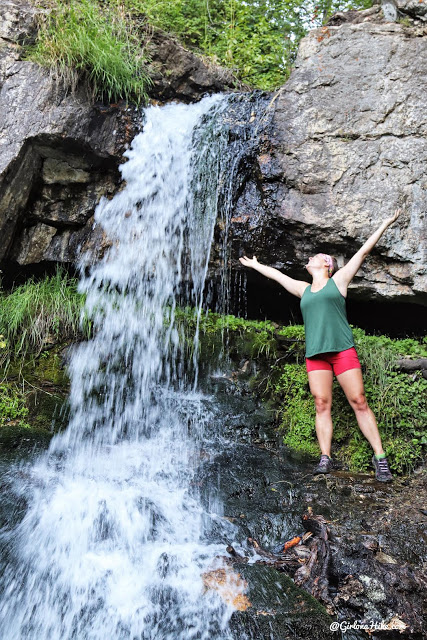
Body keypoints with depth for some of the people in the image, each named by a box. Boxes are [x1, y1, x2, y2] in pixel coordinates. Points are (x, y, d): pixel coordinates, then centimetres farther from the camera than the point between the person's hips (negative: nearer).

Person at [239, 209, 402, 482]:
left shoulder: (338, 280, 11)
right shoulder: (303, 289, 21)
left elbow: (364, 250, 12)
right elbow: (277, 274, 33)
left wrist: (386, 224, 14)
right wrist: (255, 265, 43)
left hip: (343, 349, -3)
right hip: (315, 354, 4)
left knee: (359, 402, -5)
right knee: (322, 405, -3)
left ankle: (380, 458, -1)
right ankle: (325, 458, -2)